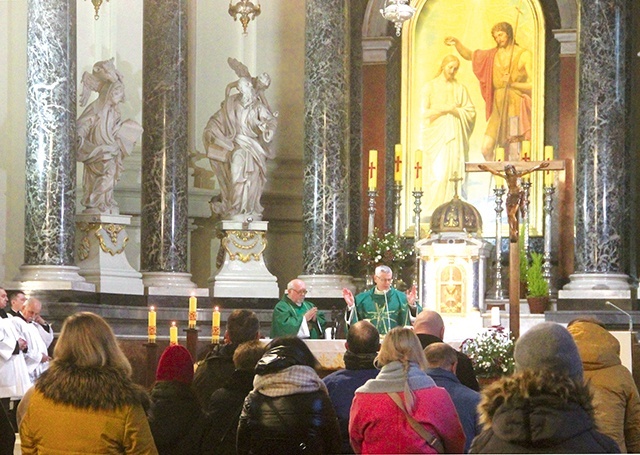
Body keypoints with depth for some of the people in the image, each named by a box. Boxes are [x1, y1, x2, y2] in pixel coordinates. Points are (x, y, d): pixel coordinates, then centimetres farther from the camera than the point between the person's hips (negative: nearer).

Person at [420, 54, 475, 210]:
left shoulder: (459, 88, 13)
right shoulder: (430, 86, 7)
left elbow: (471, 111, 6)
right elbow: (424, 112, -1)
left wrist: (454, 110, -8)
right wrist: (443, 109, -9)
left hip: (455, 137, 2)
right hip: (437, 135, -2)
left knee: (454, 171, -5)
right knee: (438, 172, -10)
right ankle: (437, 207, -10)